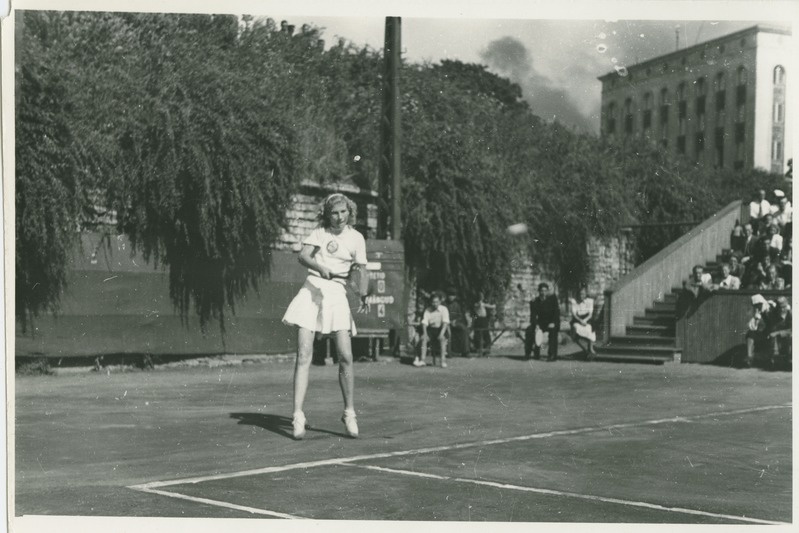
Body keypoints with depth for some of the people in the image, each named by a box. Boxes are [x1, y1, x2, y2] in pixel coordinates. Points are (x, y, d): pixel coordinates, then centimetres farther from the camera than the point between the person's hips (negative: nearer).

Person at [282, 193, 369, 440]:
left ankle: (349, 413, 10)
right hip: (312, 290, 0)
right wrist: (320, 268, -26)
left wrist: (363, 296, -16)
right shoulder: (319, 233, 7)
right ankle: (298, 416, -9)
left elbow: (362, 271, 2)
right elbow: (303, 256, -6)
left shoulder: (356, 238, 6)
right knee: (304, 356, -9)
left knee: (346, 357, -7)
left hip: (337, 294, 0)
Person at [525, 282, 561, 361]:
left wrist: (553, 323, -25)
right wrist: (536, 325, -27)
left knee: (553, 330, -35)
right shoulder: (535, 302, 1)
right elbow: (533, 316, -7)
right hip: (541, 323, 3)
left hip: (552, 323, -3)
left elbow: (557, 312, -9)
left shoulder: (553, 298, -4)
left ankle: (552, 355, -33)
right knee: (529, 330, -22)